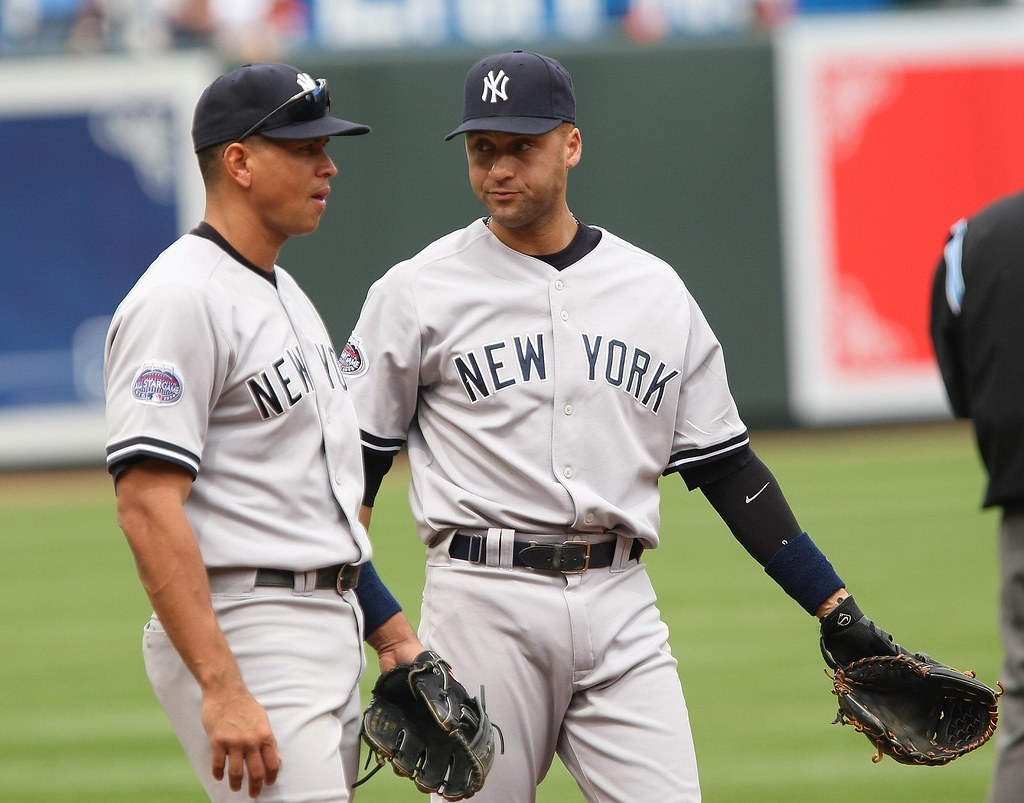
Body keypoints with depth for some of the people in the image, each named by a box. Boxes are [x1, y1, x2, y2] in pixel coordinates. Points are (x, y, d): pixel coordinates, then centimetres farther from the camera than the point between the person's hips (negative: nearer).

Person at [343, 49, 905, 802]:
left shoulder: (656, 290, 10)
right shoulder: (417, 293, 2)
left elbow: (727, 466, 13)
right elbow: (350, 466, 4)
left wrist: (837, 611, 8)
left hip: (621, 604, 2)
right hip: (484, 604, -2)